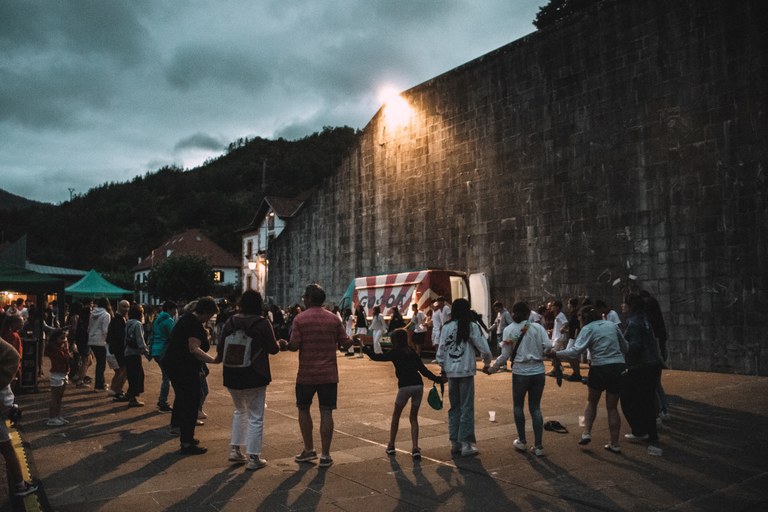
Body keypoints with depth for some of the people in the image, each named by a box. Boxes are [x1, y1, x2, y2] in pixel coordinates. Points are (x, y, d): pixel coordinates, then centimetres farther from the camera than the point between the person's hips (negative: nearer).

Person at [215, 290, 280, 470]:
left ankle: (234, 450, 24)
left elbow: (220, 349, 7)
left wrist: (218, 359, 29)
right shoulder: (263, 323, -11)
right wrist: (279, 343, 18)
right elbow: (273, 349, -4)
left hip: (232, 376, 5)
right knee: (255, 417, 4)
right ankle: (253, 458, 7)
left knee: (240, 411, 25)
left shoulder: (230, 322, 1)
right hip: (254, 377, -5)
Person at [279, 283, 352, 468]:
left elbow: (294, 346, -13)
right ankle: (325, 455, 6)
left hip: (306, 374, -2)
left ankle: (309, 450, 22)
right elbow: (345, 343, 0)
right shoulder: (333, 318, 1)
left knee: (303, 409, 17)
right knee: (326, 412, 4)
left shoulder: (300, 318, -8)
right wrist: (350, 341, 22)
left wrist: (284, 344, 7)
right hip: (329, 374, 2)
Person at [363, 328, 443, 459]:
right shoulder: (412, 353, 17)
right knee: (414, 417, 16)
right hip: (418, 385, 4)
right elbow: (424, 370, 12)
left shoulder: (395, 354, 5)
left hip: (405, 387, -4)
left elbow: (376, 357, 6)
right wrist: (437, 379, 18)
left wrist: (365, 348, 19)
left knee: (396, 415, 18)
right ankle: (415, 448, 4)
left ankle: (391, 446, 23)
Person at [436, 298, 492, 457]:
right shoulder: (471, 326, -7)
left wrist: (442, 367, 18)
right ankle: (466, 444, 3)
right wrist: (487, 363, 12)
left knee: (454, 407, 14)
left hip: (451, 371, 4)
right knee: (467, 407, 3)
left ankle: (455, 442, 19)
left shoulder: (446, 328, 2)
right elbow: (484, 349, -6)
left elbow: (441, 350, 4)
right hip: (466, 371, -4)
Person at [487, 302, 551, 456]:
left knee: (518, 406, 18)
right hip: (538, 372, 1)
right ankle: (538, 446, 10)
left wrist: (494, 366, 13)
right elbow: (548, 346, -12)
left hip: (520, 372, -1)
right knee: (535, 407, 11)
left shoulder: (508, 330, -4)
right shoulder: (537, 327, -3)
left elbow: (505, 355, -3)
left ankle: (522, 441, 24)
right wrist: (538, 353, 9)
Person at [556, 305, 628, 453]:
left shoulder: (588, 329, -4)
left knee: (592, 402, 20)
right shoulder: (612, 325, 12)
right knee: (612, 407, 13)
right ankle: (614, 444, 15)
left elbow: (576, 350, -17)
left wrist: (556, 354, -13)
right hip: (619, 367, 4)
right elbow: (625, 347, 17)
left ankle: (587, 432, 10)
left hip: (600, 368, -4)